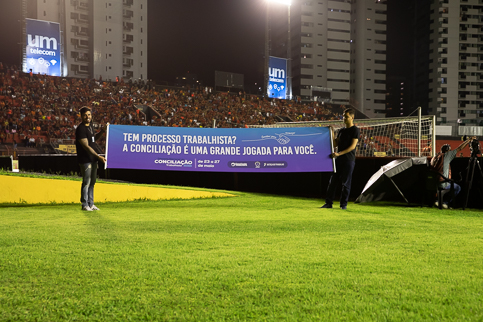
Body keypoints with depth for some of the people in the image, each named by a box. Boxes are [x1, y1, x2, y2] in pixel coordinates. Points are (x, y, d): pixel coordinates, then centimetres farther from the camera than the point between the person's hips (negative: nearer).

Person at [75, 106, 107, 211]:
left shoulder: (90, 126, 11)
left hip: (93, 159, 9)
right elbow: (86, 146, -21)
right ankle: (85, 205, 8)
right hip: (85, 160, -9)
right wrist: (98, 156, -24)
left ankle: (91, 204, 23)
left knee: (92, 182, 14)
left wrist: (101, 132, 8)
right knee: (86, 183, -2)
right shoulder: (81, 129, -16)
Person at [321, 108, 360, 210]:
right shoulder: (342, 130, 16)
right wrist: (332, 133, 3)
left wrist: (339, 153, -19)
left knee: (346, 182, -1)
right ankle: (329, 202, 10)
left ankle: (344, 204, 7)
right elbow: (335, 144, 15)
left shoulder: (355, 130, -4)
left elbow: (352, 146, -12)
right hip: (338, 159, 6)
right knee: (333, 181, 4)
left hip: (349, 160, -6)